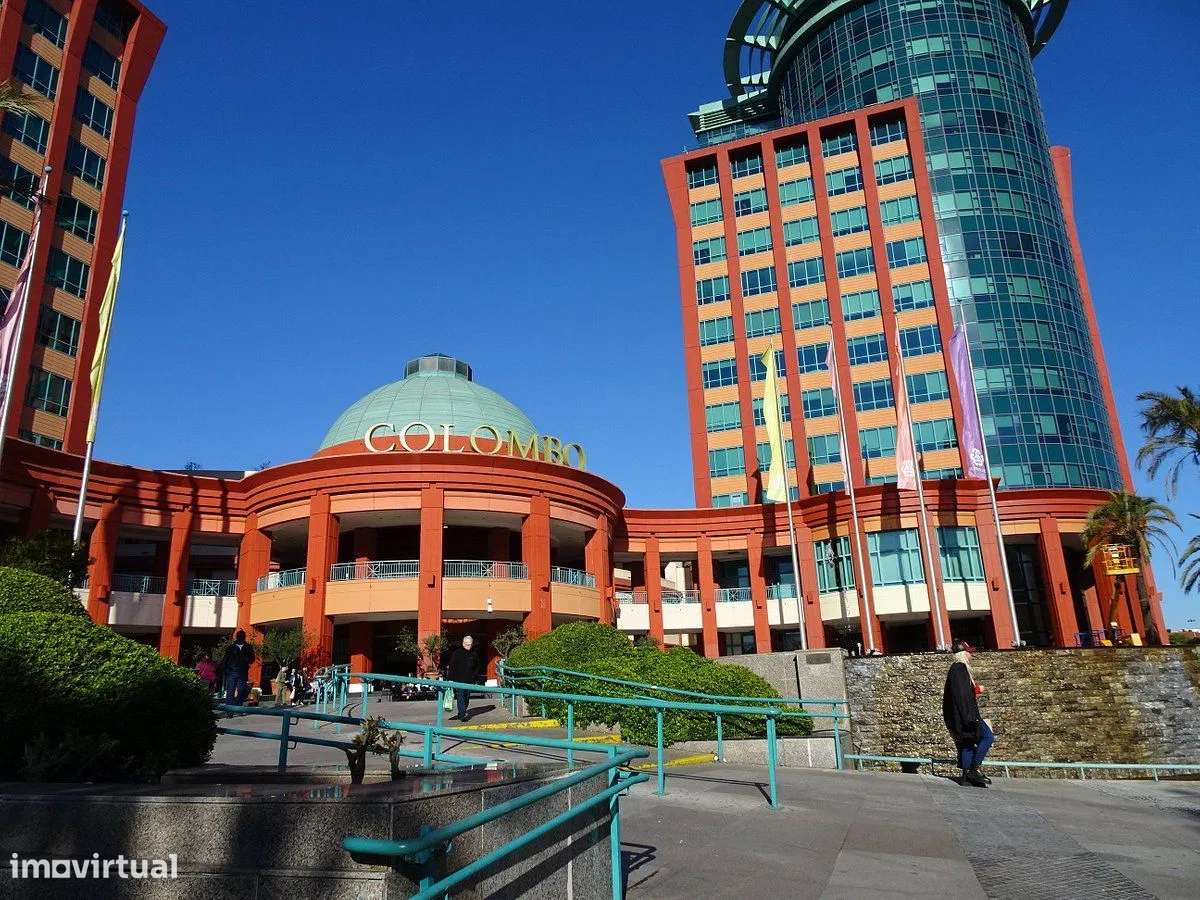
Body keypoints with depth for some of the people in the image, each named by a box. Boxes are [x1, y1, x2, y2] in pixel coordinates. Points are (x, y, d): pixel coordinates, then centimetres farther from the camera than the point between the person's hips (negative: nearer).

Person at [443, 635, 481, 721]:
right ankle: (462, 715, -12)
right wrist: (450, 678, -7)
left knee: (467, 698, 10)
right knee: (460, 697, -11)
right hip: (459, 680, -4)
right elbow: (451, 666, -1)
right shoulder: (457, 653, -1)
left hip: (469, 681, 4)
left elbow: (477, 668, 19)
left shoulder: (474, 654, 10)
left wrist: (476, 677, 9)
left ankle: (461, 713, 23)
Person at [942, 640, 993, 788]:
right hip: (964, 714, -10)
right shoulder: (959, 669, -13)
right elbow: (961, 695, -21)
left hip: (962, 715, 10)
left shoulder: (957, 668, 20)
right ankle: (974, 769, -11)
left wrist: (975, 690, 21)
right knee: (987, 736, -10)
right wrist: (969, 717, -23)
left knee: (966, 744, 9)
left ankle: (967, 776, 9)